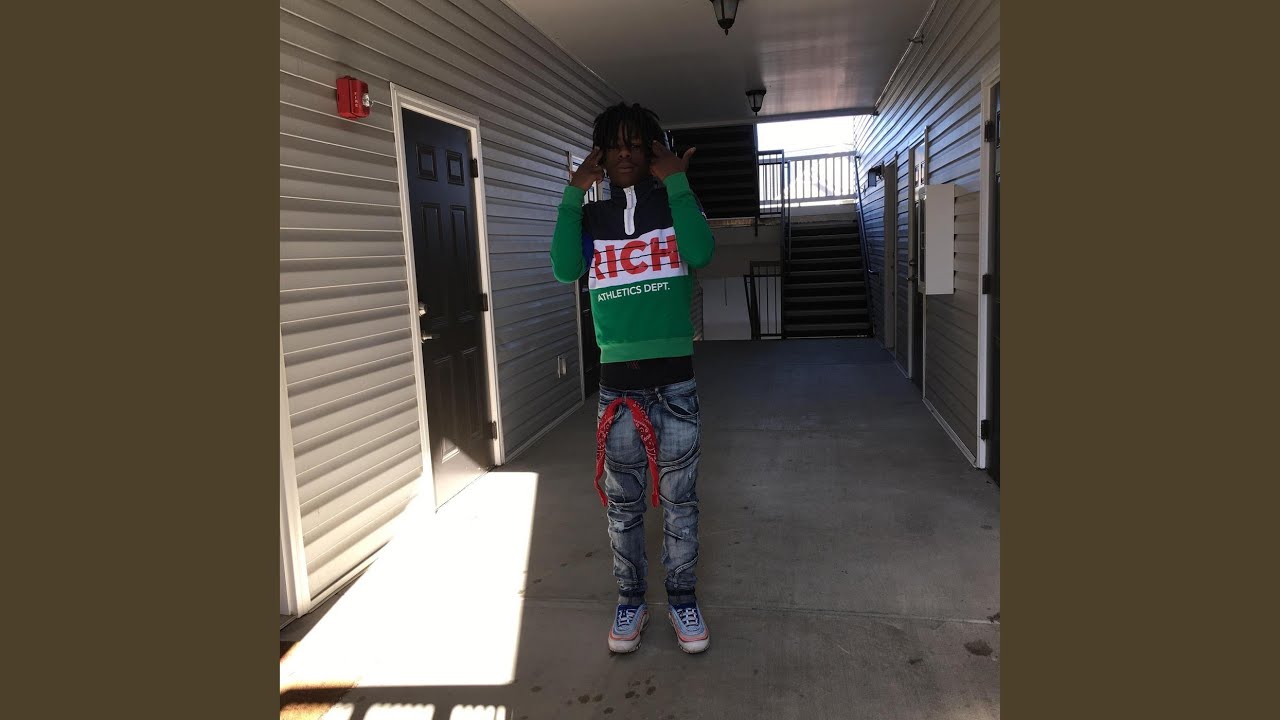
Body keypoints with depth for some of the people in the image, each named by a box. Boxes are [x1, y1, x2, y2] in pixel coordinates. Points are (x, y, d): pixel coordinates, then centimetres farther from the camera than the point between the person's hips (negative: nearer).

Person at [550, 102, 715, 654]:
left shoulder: (675, 205, 4)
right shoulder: (592, 217, 8)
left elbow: (700, 253, -19)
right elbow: (564, 269, -13)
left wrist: (676, 182, -15)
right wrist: (573, 194, -10)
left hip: (674, 380, -1)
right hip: (617, 381, 1)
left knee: (679, 500, 8)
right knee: (623, 503, 10)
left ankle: (682, 599, 26)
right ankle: (630, 601, 27)